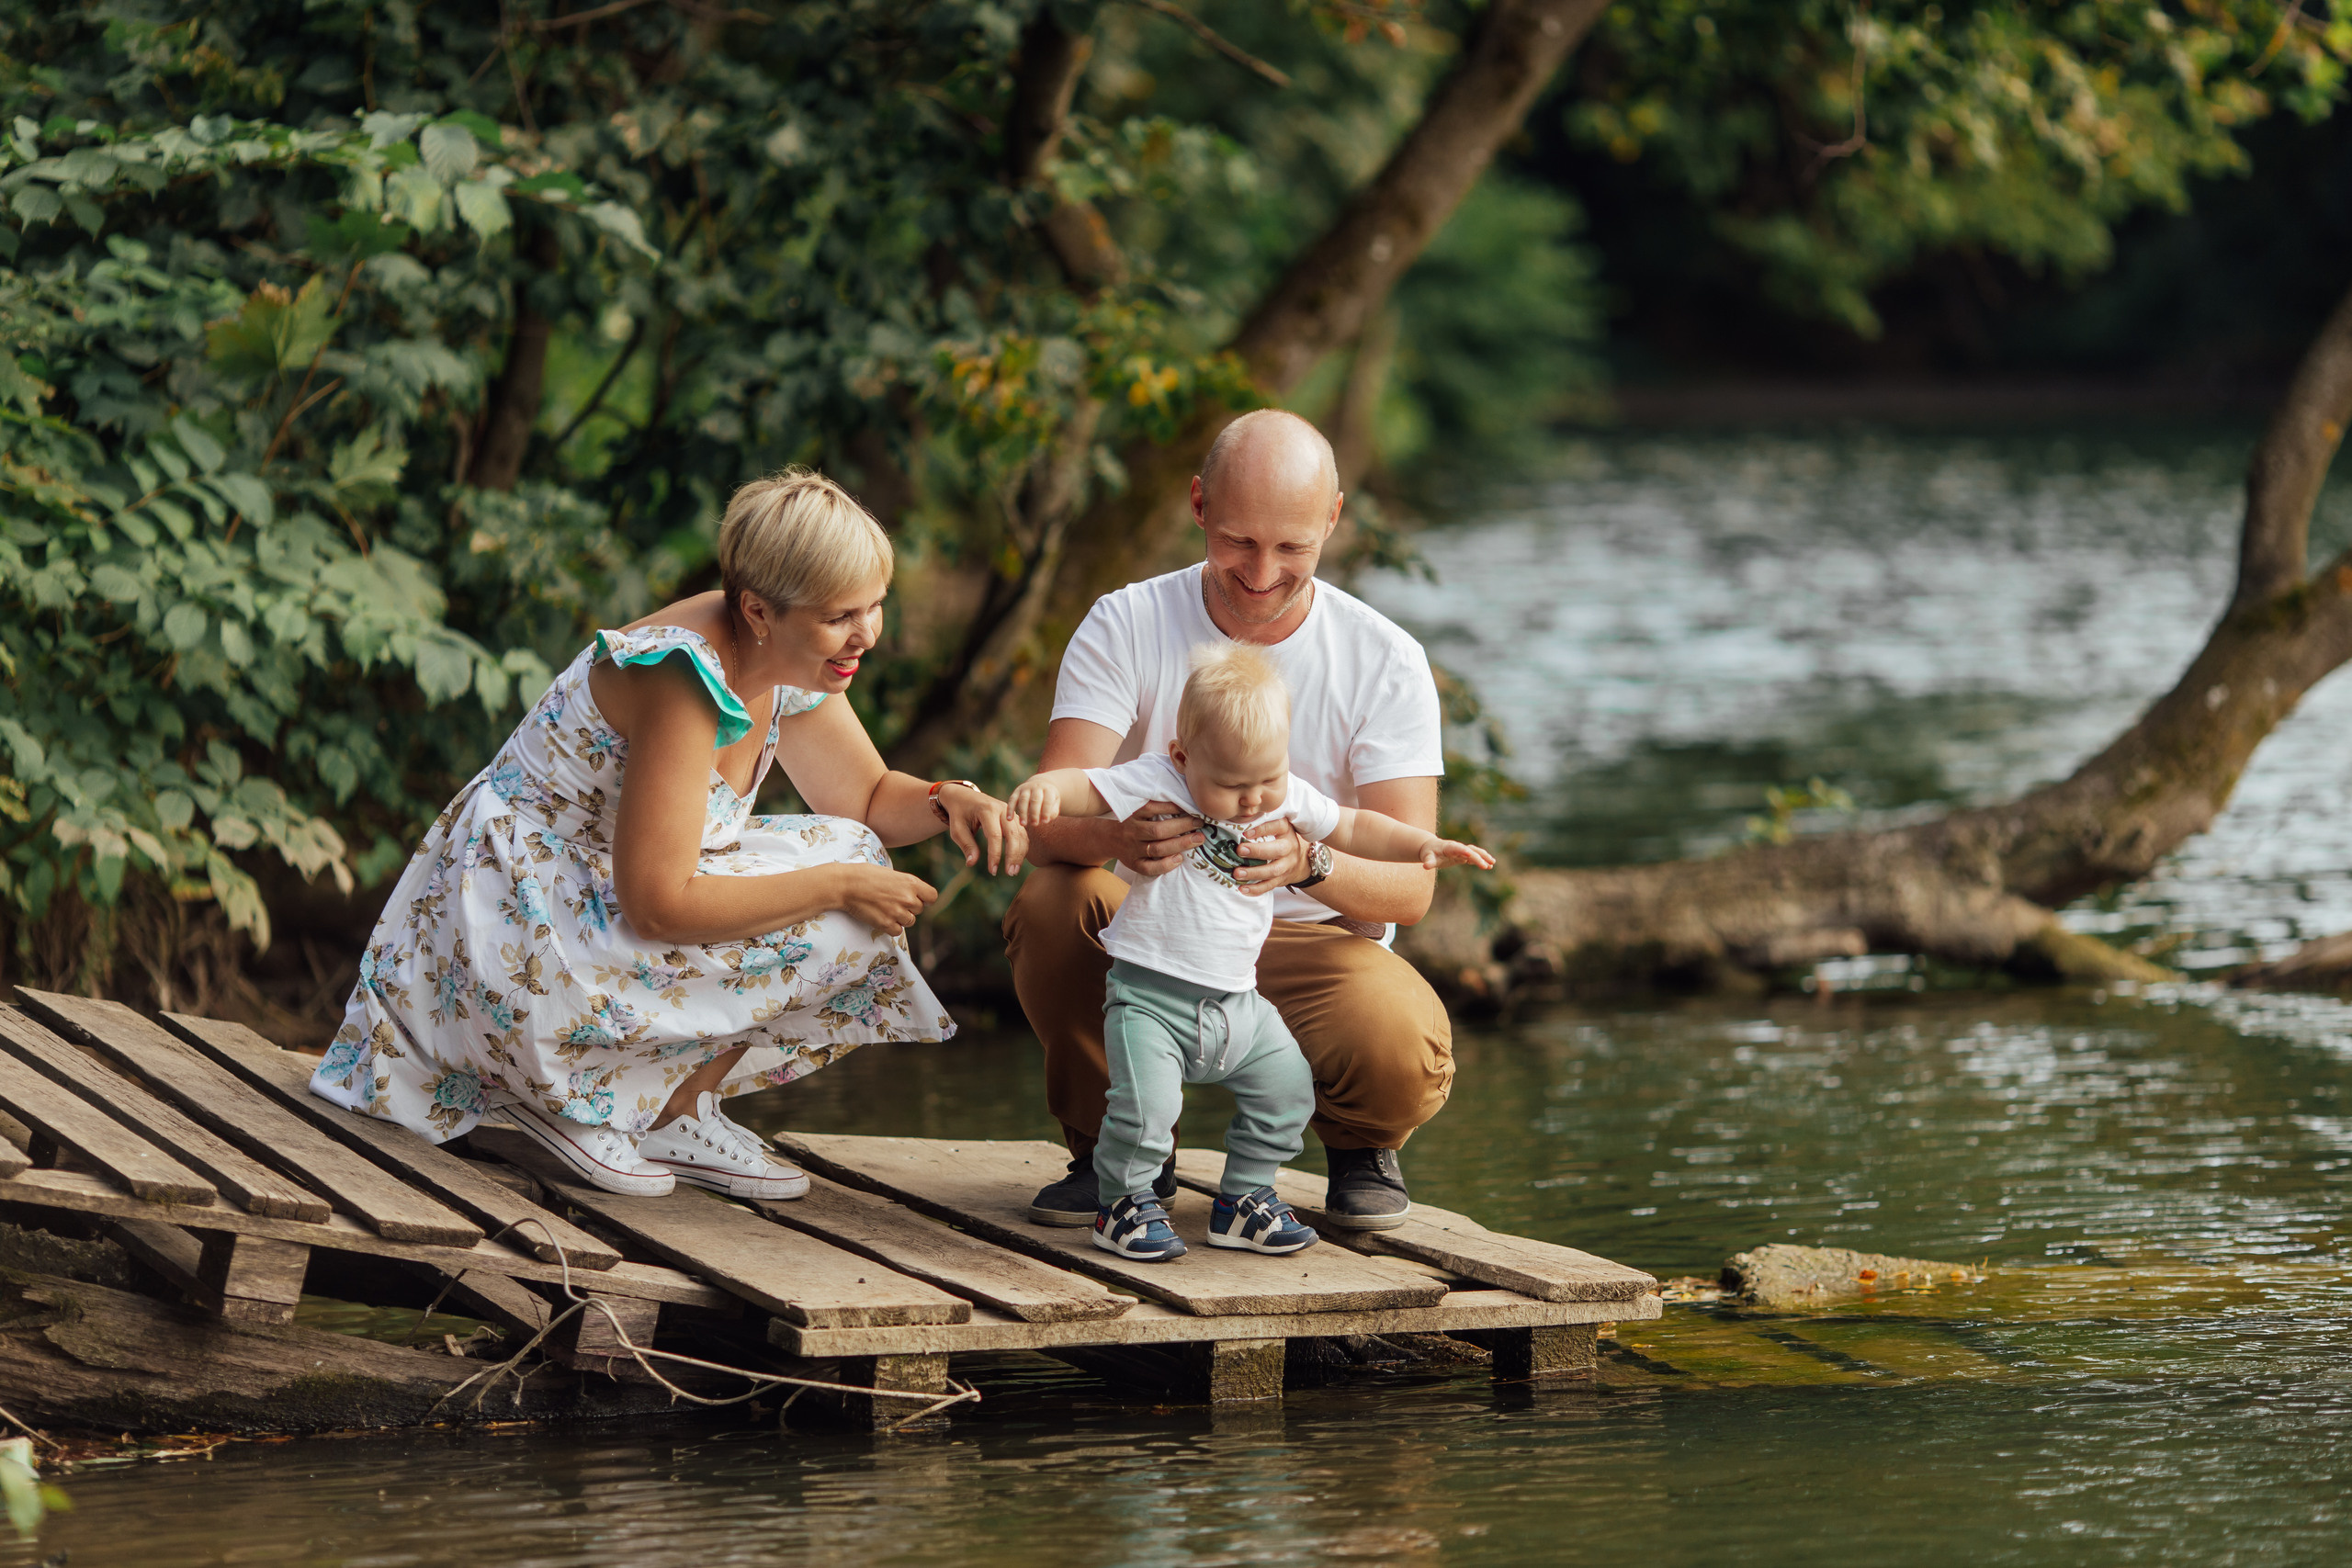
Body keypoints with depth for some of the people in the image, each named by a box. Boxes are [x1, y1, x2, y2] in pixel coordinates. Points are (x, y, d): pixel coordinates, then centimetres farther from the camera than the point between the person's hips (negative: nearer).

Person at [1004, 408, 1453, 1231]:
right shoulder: (1125, 627, -8)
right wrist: (1122, 837, -46)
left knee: (1401, 1058, -33)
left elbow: (1410, 884, -16)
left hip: (1313, 945, -1)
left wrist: (1308, 861, -41)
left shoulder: (1385, 661, -9)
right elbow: (1049, 823, -20)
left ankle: (1361, 1145, 8)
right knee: (1051, 905, -31)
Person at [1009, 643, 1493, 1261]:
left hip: (1235, 1001, 6)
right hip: (1150, 994, -6)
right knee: (1145, 1100, -21)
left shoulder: (1288, 799, 3)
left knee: (1287, 1086, 5)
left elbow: (1354, 828, 16)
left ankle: (1244, 1199, 22)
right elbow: (1086, 788, -18)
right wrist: (1043, 788, -41)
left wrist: (1426, 845, 4)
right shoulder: (1157, 782, -12)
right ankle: (1125, 1204, 2)